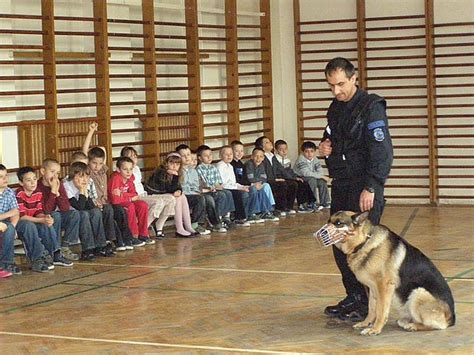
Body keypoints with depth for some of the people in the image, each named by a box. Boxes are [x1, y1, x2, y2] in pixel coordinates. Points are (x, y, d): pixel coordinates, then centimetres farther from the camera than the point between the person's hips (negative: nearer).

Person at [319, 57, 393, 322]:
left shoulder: (371, 107, -11)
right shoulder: (335, 109, 14)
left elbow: (382, 152, -17)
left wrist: (370, 188, -22)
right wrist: (325, 148, 5)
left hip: (364, 188, -8)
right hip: (340, 186, 8)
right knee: (340, 244, 9)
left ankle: (368, 304, 0)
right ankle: (354, 297, 21)